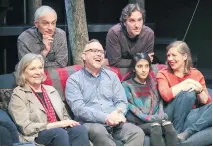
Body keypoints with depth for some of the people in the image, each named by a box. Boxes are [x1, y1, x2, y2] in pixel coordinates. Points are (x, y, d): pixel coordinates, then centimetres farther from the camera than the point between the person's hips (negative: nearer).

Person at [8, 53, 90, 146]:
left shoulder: (51, 90, 23)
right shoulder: (18, 94, 3)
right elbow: (26, 128, -7)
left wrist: (68, 122, -1)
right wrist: (57, 124, -12)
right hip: (36, 137, -5)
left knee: (80, 130, -28)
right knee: (60, 132, -37)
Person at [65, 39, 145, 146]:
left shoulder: (112, 76, 19)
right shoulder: (74, 80, 4)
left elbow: (121, 101, 11)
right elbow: (78, 109, -10)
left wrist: (117, 115, -14)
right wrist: (105, 117, -23)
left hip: (115, 123, 4)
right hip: (89, 124, -4)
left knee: (137, 132, -24)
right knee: (99, 131, -38)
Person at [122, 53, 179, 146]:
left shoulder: (153, 81, 14)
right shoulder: (127, 85, 1)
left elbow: (159, 101, 16)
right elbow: (131, 109, -6)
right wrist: (149, 118, -13)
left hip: (156, 121, 3)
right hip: (138, 124, -3)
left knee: (168, 125, -27)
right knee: (155, 126, -31)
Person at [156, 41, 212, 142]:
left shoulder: (196, 74, 10)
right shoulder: (163, 74, 3)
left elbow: (206, 102, 6)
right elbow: (166, 95, -18)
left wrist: (199, 90, -13)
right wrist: (186, 83, -13)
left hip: (190, 115, 3)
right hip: (171, 118, -3)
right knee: (188, 93, -27)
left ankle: (186, 133, -34)